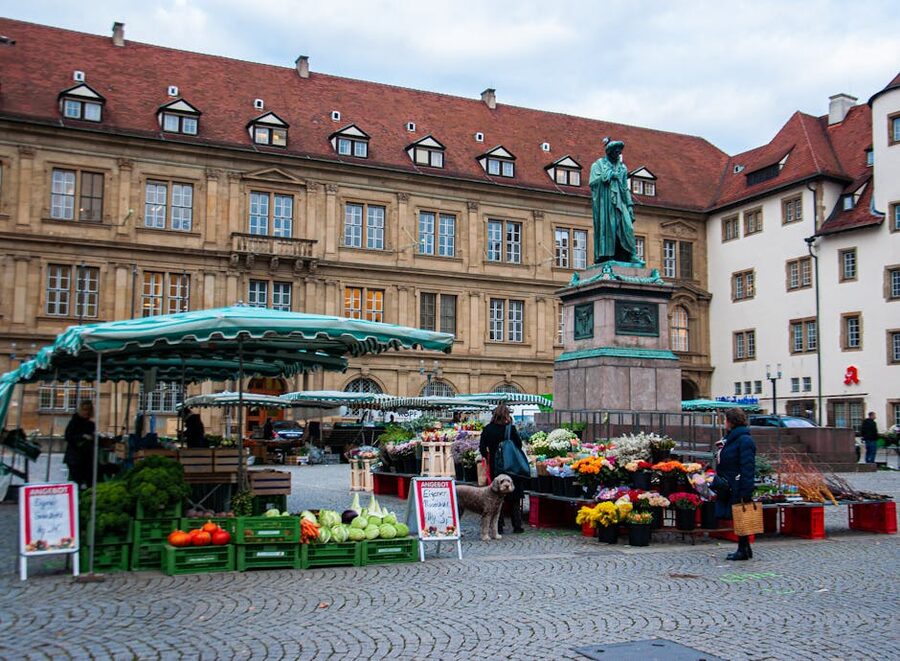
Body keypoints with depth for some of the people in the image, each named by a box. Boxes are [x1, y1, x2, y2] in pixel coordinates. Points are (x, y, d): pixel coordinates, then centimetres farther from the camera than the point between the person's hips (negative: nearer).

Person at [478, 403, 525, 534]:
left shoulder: (487, 429, -3)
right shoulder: (511, 429, -10)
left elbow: (482, 448, -2)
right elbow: (519, 445, -7)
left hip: (494, 466, 1)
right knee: (514, 498, 10)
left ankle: (498, 527, 8)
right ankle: (517, 525, 11)